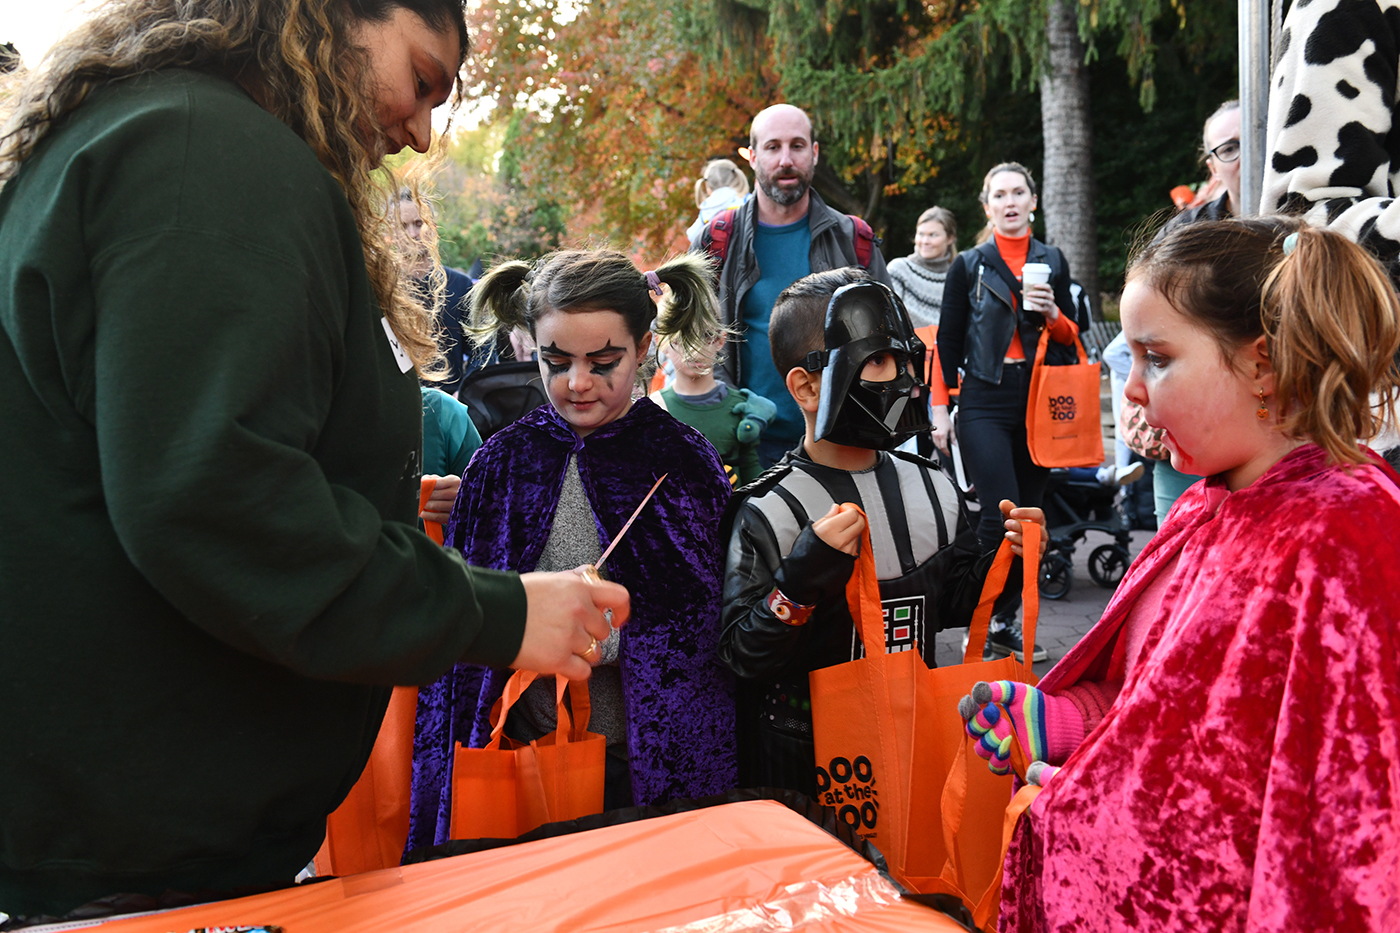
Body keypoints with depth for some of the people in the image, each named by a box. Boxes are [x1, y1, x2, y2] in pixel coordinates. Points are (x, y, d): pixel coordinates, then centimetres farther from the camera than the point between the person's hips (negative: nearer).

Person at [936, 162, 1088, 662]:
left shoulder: (1053, 261, 12)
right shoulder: (969, 265, 5)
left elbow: (1073, 337, 16)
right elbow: (948, 341, 7)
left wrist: (1053, 314, -6)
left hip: (1040, 397, 3)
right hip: (985, 400, -3)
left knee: (1029, 515, 4)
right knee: (1002, 514, -16)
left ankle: (1005, 623, 15)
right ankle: (983, 623, -5)